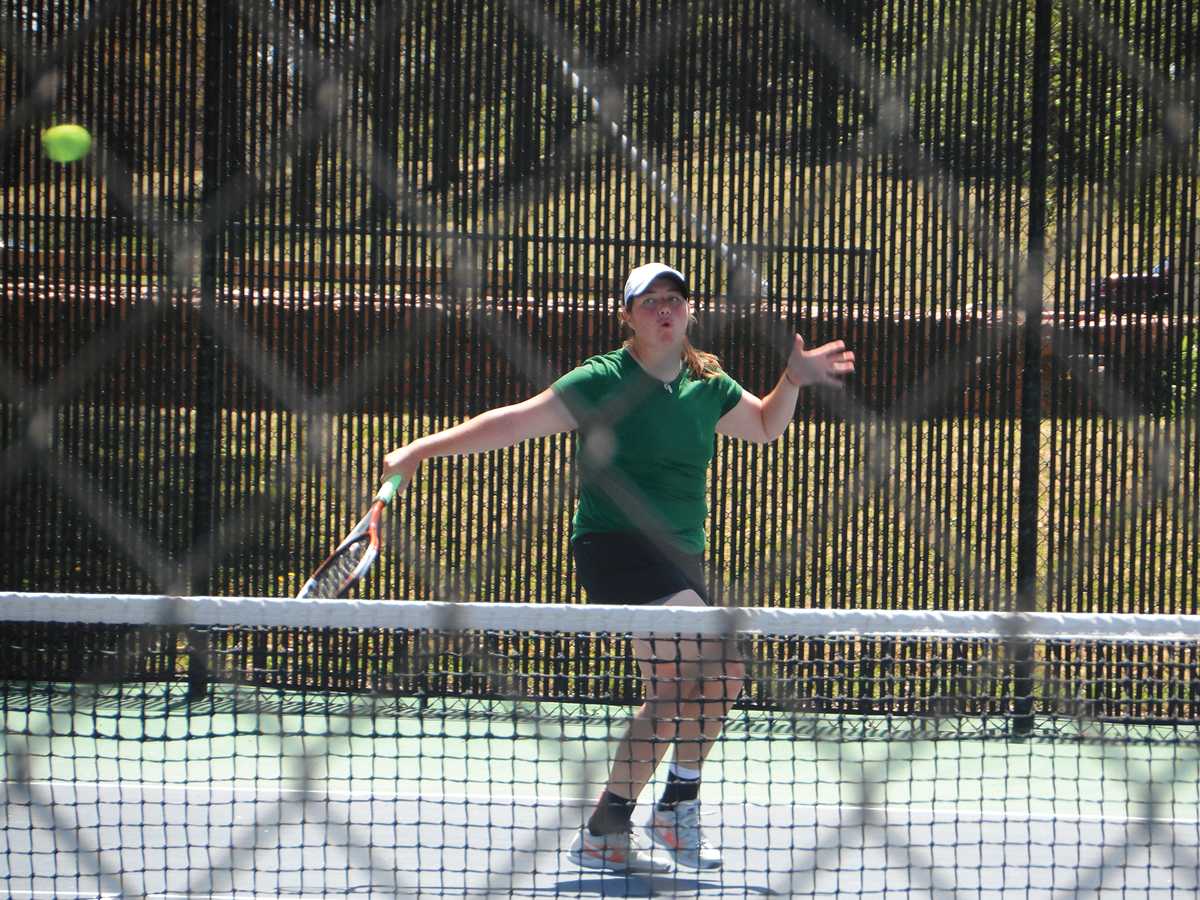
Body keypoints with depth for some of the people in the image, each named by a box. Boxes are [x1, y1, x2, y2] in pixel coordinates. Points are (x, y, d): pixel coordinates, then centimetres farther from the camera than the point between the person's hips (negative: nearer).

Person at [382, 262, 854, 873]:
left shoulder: (707, 387, 11)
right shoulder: (603, 382, -7)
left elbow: (765, 427, 30)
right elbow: (513, 423, -7)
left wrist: (793, 378, 12)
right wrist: (420, 451, -12)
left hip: (678, 559, 8)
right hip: (615, 547, -8)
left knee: (674, 696, 5)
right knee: (721, 669, -20)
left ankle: (605, 833, 14)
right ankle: (679, 806, -9)